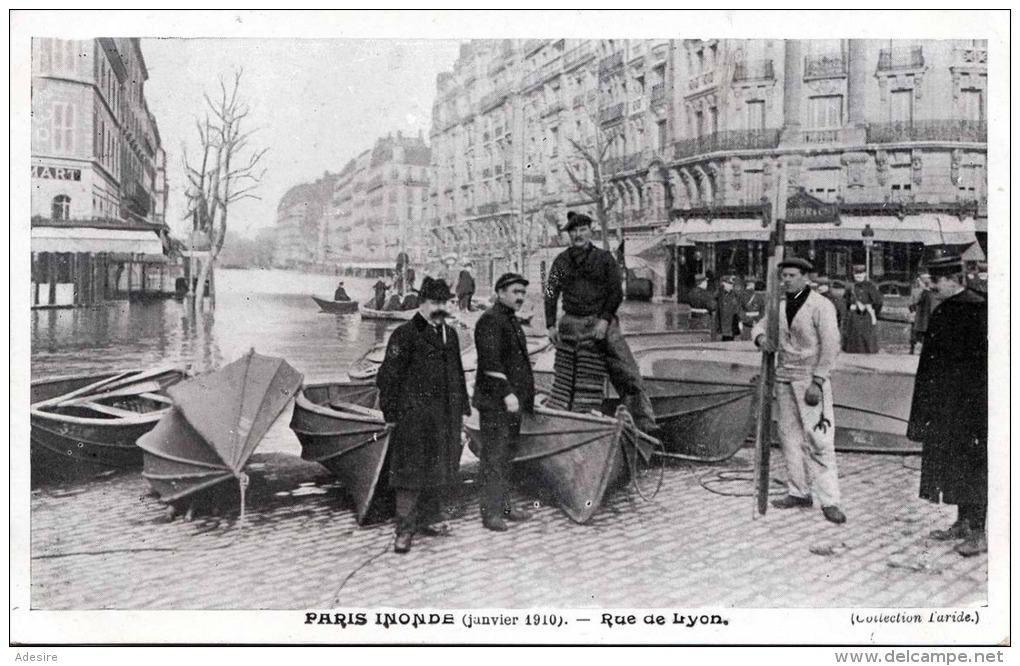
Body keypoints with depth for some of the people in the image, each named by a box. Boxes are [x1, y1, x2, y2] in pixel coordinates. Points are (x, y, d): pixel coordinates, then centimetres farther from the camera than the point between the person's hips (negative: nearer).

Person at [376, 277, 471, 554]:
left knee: (441, 470, 12)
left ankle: (429, 520, 26)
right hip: (415, 416, -7)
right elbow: (388, 376, -9)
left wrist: (462, 408, 19)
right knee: (411, 471, -5)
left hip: (446, 417, 7)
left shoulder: (450, 334, 16)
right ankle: (404, 529, 2)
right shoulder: (405, 334, -7)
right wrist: (391, 414, -12)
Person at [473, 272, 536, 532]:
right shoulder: (490, 320, -13)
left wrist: (527, 394, 20)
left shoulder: (512, 321, 18)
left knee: (507, 455, 15)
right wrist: (506, 393, -25)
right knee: (494, 457, -5)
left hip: (513, 399, 10)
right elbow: (490, 361, -21)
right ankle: (491, 513, 0)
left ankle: (504, 505, 24)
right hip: (494, 401, -10)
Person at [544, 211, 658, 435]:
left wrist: (604, 319, -12)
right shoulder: (561, 261, 11)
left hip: (603, 320, -2)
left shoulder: (604, 258, 5)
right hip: (573, 322, 2)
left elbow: (616, 292, 1)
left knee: (627, 372, -10)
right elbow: (551, 293, 8)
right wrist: (551, 325, -3)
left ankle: (644, 421, -11)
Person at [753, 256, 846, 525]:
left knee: (818, 440, -9)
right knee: (790, 437, 10)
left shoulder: (820, 306, -9)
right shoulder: (780, 306, 9)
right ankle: (798, 493, 20)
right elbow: (760, 324, 21)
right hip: (783, 378, 7)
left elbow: (831, 346, -12)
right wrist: (760, 337, -5)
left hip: (811, 379, -7)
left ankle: (829, 501, -5)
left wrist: (817, 382, -16)